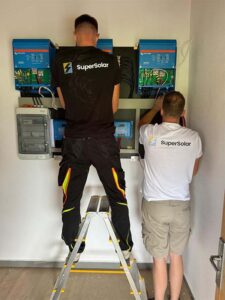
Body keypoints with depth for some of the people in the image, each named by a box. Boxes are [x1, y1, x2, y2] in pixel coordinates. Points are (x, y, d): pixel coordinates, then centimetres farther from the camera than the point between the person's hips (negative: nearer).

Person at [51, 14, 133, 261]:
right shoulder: (110, 61, 0)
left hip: (75, 139, 1)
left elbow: (64, 104, 8)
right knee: (117, 194, 16)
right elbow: (114, 106, 5)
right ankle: (126, 246, 29)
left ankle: (74, 249, 32)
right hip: (104, 138, 0)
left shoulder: (61, 60, 1)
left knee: (71, 197, 16)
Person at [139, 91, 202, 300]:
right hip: (181, 205, 2)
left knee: (159, 259, 12)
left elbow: (141, 123, 16)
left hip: (155, 205, -2)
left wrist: (155, 107, 29)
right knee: (176, 257, 19)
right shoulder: (193, 137, -7)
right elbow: (194, 171, 8)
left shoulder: (150, 133, -11)